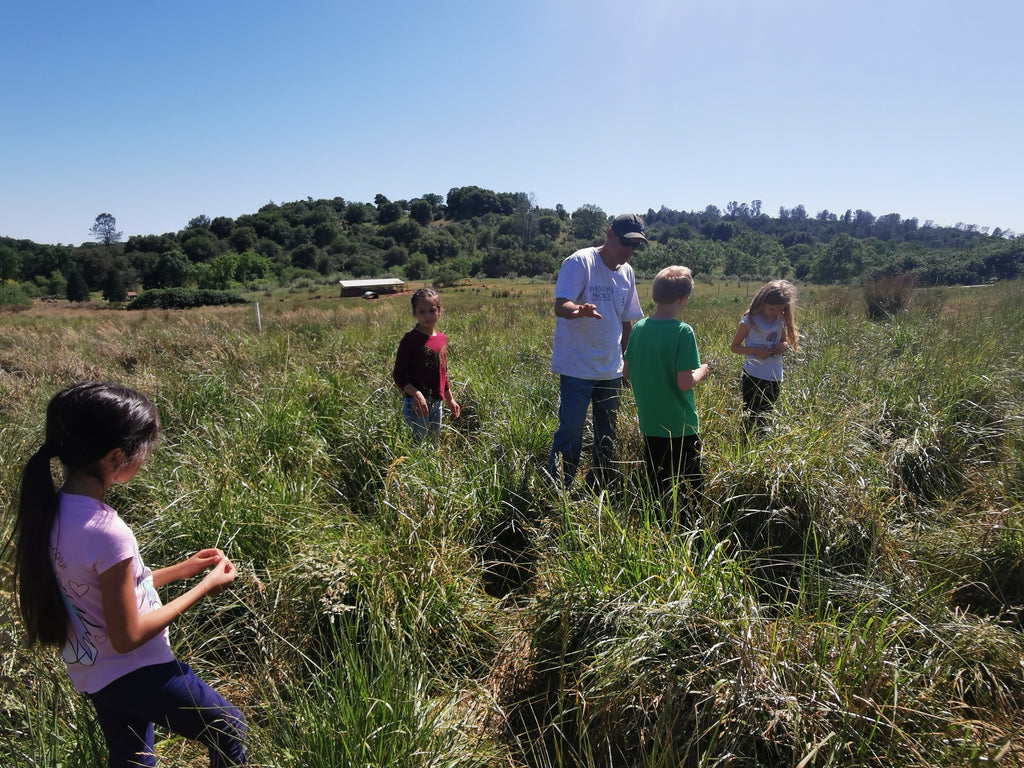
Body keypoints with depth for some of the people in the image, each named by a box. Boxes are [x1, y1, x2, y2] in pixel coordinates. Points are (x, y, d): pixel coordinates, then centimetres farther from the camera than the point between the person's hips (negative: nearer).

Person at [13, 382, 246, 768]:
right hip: (135, 674, -8)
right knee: (230, 730, 15)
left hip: (91, 674, 8)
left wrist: (183, 568, 6)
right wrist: (204, 587, -16)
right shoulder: (107, 532, -33)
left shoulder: (52, 511, -7)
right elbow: (128, 636, -24)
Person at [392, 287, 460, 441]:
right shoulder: (410, 339, -11)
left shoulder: (442, 339, 8)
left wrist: (450, 399, 23)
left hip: (436, 404, 7)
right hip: (417, 404, -7)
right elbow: (398, 376, -12)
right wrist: (417, 394, -25)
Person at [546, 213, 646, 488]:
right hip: (577, 368, -7)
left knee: (608, 436, 13)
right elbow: (560, 307, -22)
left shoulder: (627, 272, 11)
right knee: (570, 432, -6)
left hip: (611, 370, 7)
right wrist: (580, 310, -44)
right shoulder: (580, 262, -10)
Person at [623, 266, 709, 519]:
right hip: (680, 425, -5)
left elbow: (626, 372, 7)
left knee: (658, 490, 16)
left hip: (650, 424, 6)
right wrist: (701, 372, -2)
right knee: (693, 487, 11)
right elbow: (684, 382, -22)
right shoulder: (682, 331, -18)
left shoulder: (639, 328, 0)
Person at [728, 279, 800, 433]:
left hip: (775, 378, 5)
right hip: (753, 378, -5)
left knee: (766, 418, 16)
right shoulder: (750, 320, -11)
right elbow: (733, 346, -5)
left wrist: (784, 345, -6)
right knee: (751, 419, 0)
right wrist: (754, 351, -22)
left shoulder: (781, 320, 2)